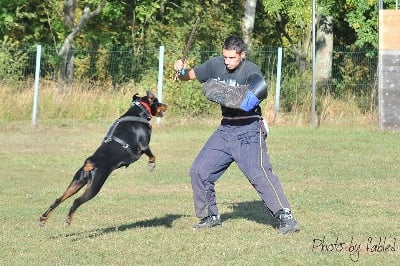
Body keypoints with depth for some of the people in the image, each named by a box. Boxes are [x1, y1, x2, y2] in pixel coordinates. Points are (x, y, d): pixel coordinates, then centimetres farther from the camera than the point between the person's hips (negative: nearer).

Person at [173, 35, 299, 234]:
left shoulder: (250, 70, -13)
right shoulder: (216, 65, 5)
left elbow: (260, 94, -29)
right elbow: (188, 76, 14)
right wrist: (181, 70, -9)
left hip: (249, 130, -7)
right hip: (226, 129, 7)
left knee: (259, 173, -20)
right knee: (198, 171, 6)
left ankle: (286, 218, -18)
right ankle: (211, 217, 21)